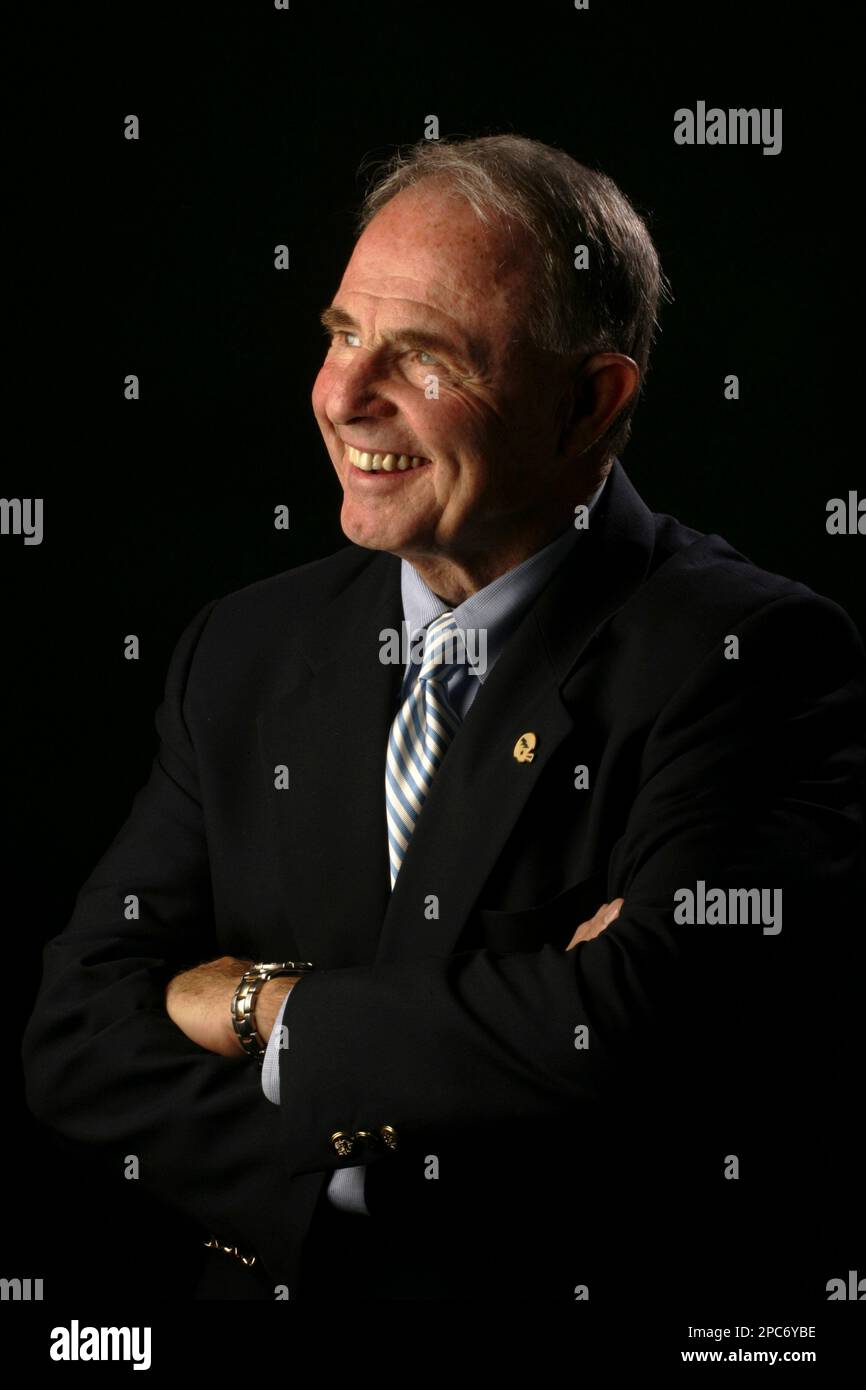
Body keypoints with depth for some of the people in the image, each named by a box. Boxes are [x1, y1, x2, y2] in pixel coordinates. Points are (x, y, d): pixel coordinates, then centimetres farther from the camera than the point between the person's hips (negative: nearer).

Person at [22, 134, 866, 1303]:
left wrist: (272, 1010, -8)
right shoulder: (244, 651, 8)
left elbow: (647, 1028, -21)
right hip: (282, 1281, 3)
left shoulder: (760, 657, -8)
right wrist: (351, 1162, -14)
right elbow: (77, 1041, 3)